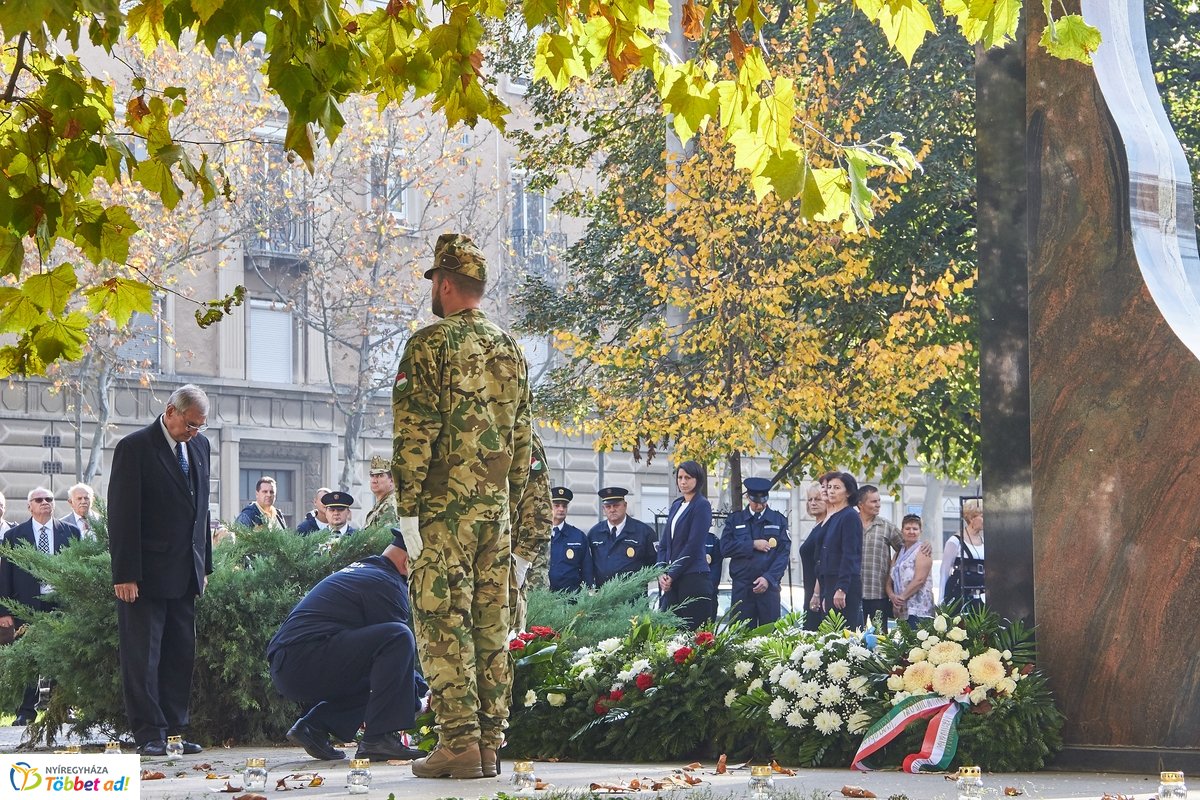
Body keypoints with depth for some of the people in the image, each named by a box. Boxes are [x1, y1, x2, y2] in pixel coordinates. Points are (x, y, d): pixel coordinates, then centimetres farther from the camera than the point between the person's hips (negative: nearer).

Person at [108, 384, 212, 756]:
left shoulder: (199, 446, 11)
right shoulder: (134, 447, -10)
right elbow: (122, 514, -12)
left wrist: (204, 564, 14)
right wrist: (124, 574, -16)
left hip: (184, 572, 7)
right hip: (145, 573, -7)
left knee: (181, 655, 7)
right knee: (142, 656, -3)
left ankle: (174, 729, 13)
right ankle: (149, 733, 0)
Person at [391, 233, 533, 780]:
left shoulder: (431, 344, -7)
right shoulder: (510, 350, 14)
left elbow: (414, 433, -13)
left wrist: (407, 510, -11)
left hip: (444, 506, -6)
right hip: (497, 507, 6)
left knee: (443, 624, -5)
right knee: (490, 626, 7)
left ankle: (459, 742, -10)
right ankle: (490, 744, 8)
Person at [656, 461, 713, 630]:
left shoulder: (702, 505, -5)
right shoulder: (676, 505, 17)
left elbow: (693, 545, -12)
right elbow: (664, 543, 16)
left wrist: (672, 575, -11)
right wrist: (661, 573, 1)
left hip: (693, 578, -7)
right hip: (672, 579, 7)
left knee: (692, 629, -8)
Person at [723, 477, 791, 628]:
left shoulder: (779, 520, 9)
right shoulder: (734, 519, 11)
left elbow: (784, 553, 1)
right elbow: (725, 548, -1)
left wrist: (768, 578, -11)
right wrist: (753, 545, -9)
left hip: (769, 585, 0)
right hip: (741, 586, 0)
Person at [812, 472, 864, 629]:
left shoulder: (850, 517, -9)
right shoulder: (832, 517, 17)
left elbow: (850, 555, -15)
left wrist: (841, 589, -20)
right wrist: (823, 592, 19)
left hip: (845, 584, -9)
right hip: (829, 583, 9)